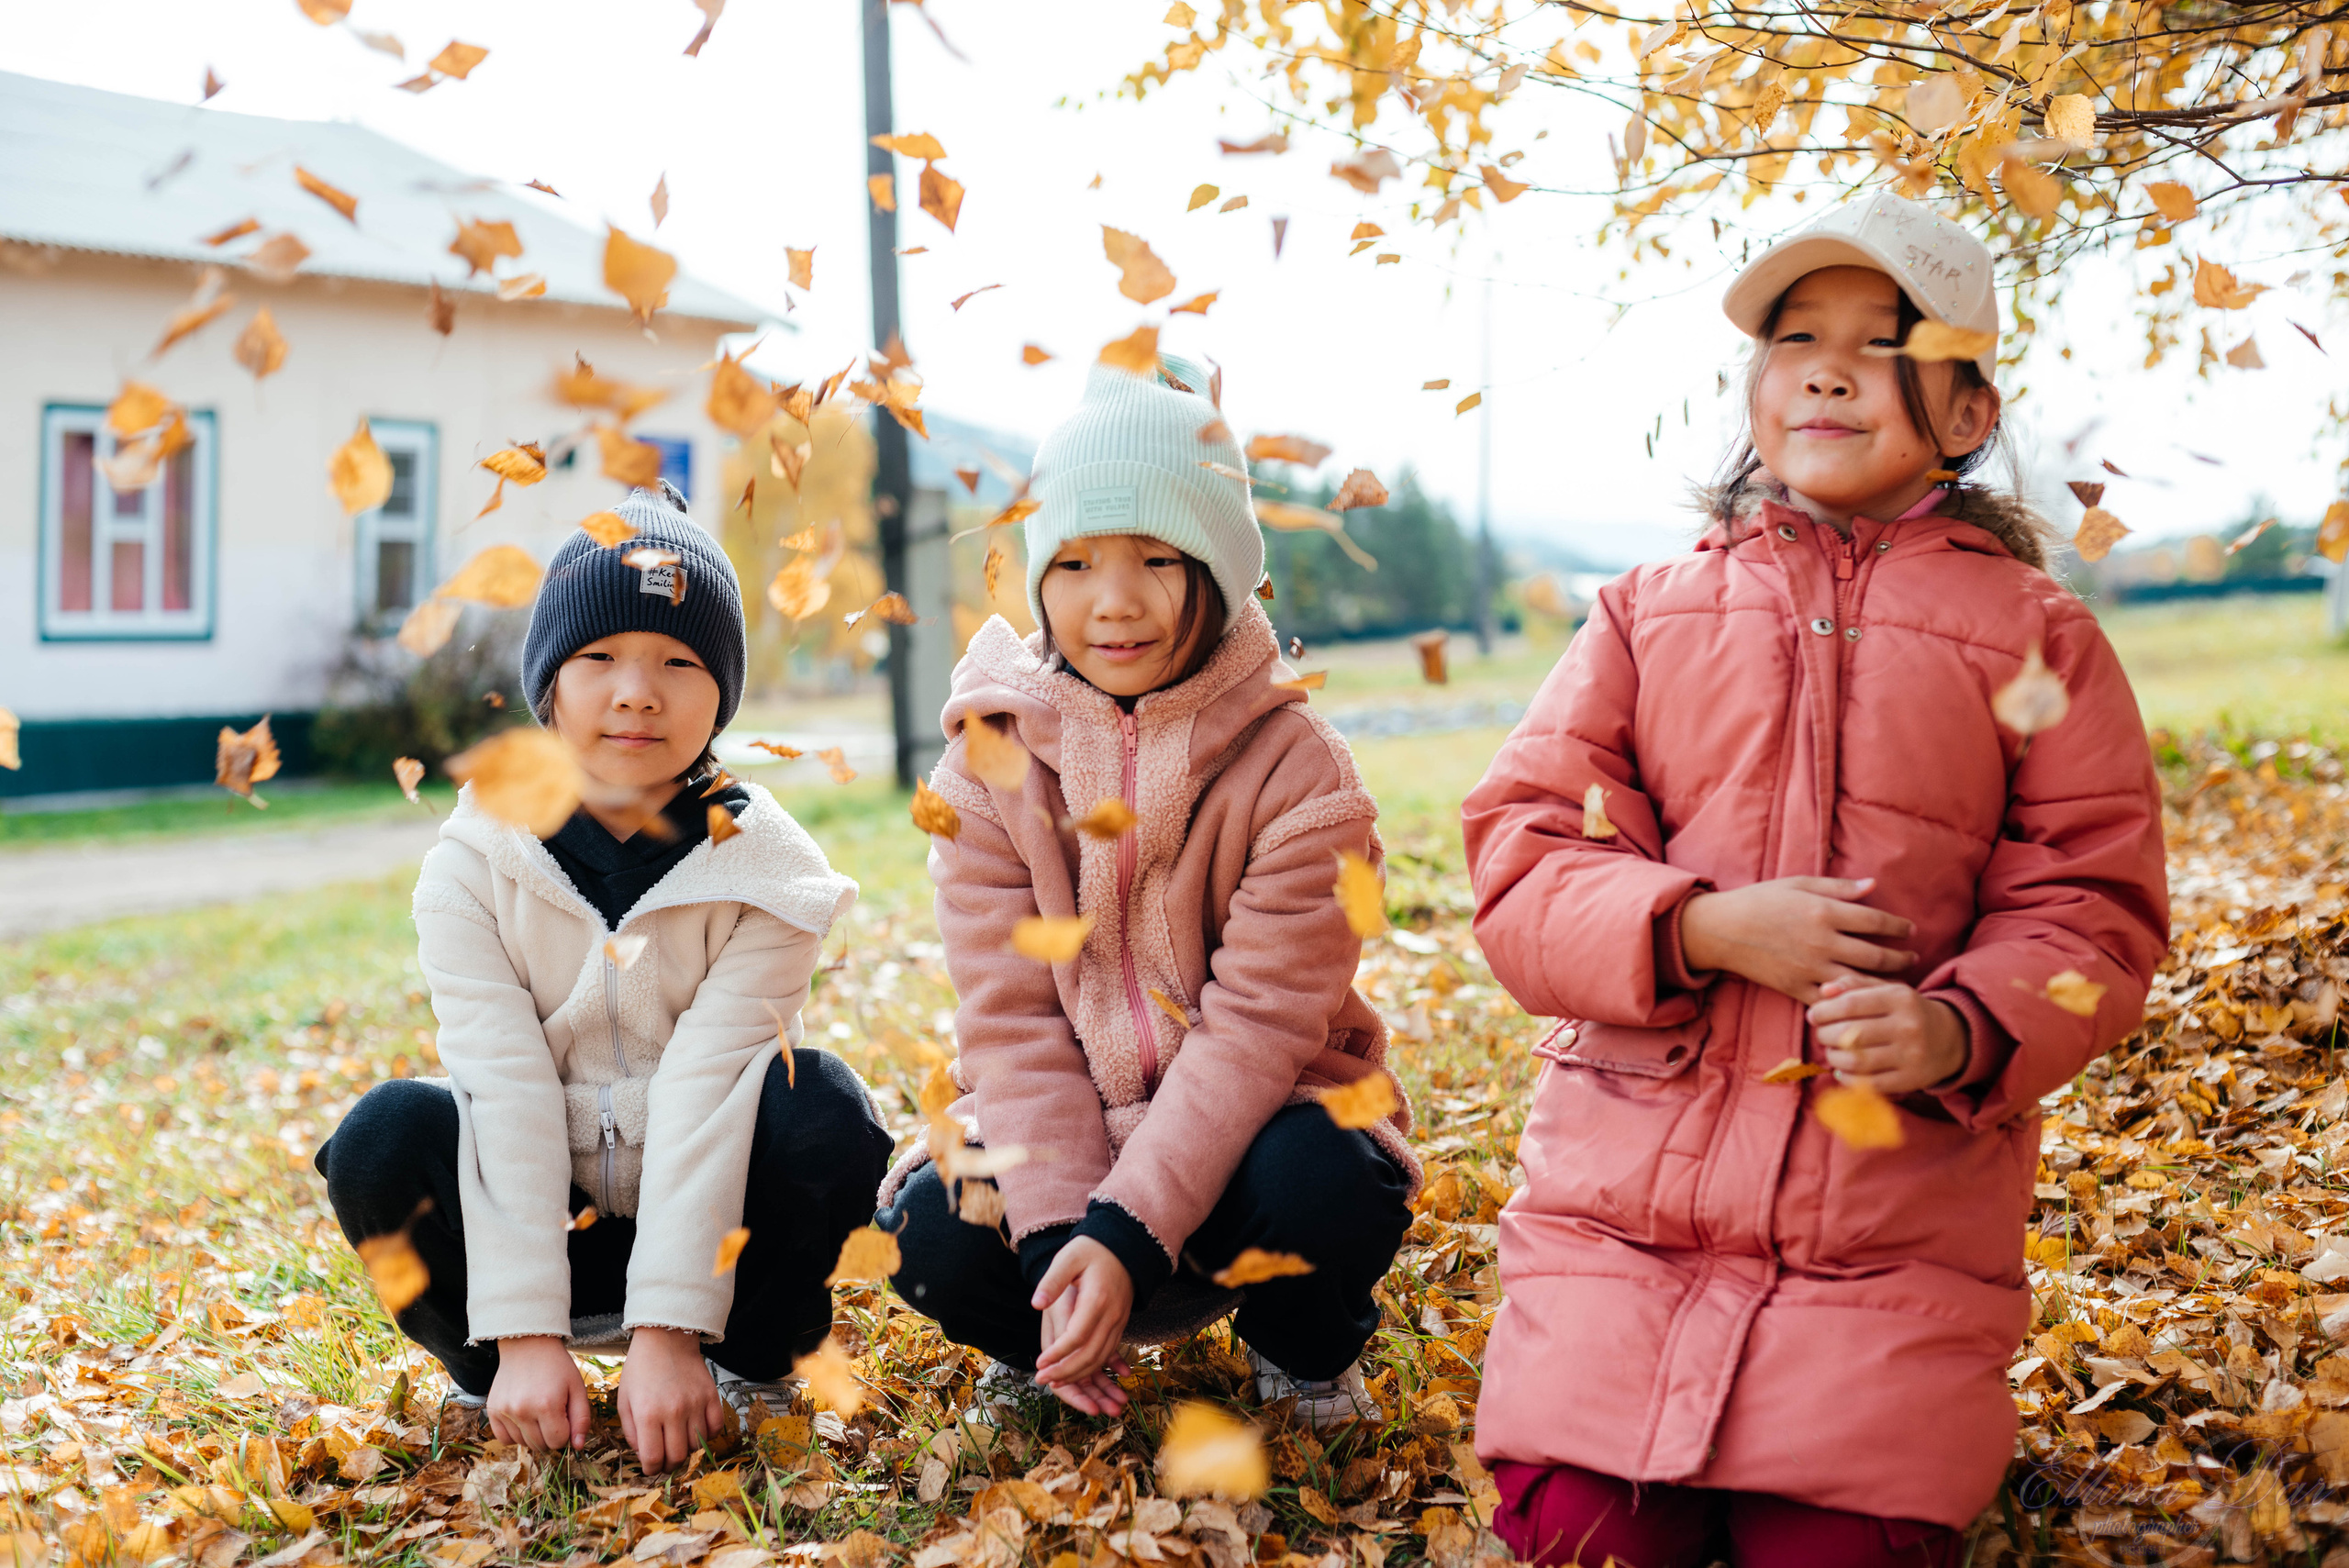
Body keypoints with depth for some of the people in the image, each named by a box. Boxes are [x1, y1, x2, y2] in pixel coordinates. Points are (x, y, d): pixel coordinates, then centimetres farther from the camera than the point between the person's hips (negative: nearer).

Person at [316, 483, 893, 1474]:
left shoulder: (765, 870, -12)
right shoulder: (475, 869, -9)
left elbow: (705, 1090, -21)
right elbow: (506, 1094, -17)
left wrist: (667, 1329, -27)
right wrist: (525, 1333, -24)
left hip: (711, 1214, 0)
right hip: (545, 1217, 1)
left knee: (822, 1106, -29)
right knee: (386, 1136, -26)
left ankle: (748, 1357, -5)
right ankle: (493, 1374, -3)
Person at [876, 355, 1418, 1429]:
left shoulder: (1298, 771, -14)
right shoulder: (990, 762, -6)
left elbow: (1257, 1023, -20)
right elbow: (1011, 1020, -11)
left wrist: (1126, 1231, -31)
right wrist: (1062, 1232, -25)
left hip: (1251, 1126, -1)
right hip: (1060, 1135, 2)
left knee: (1331, 1189, -34)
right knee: (933, 1235, -28)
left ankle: (1302, 1353, 3)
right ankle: (1046, 1350, 9)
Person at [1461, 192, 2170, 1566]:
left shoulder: (2039, 639, 6)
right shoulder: (1648, 614, 10)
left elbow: (2092, 916, 1)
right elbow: (1521, 863, 2)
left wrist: (1960, 1030, -20)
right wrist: (1704, 929, -17)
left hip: (1896, 1230, -1)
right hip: (1629, 1192, 1)